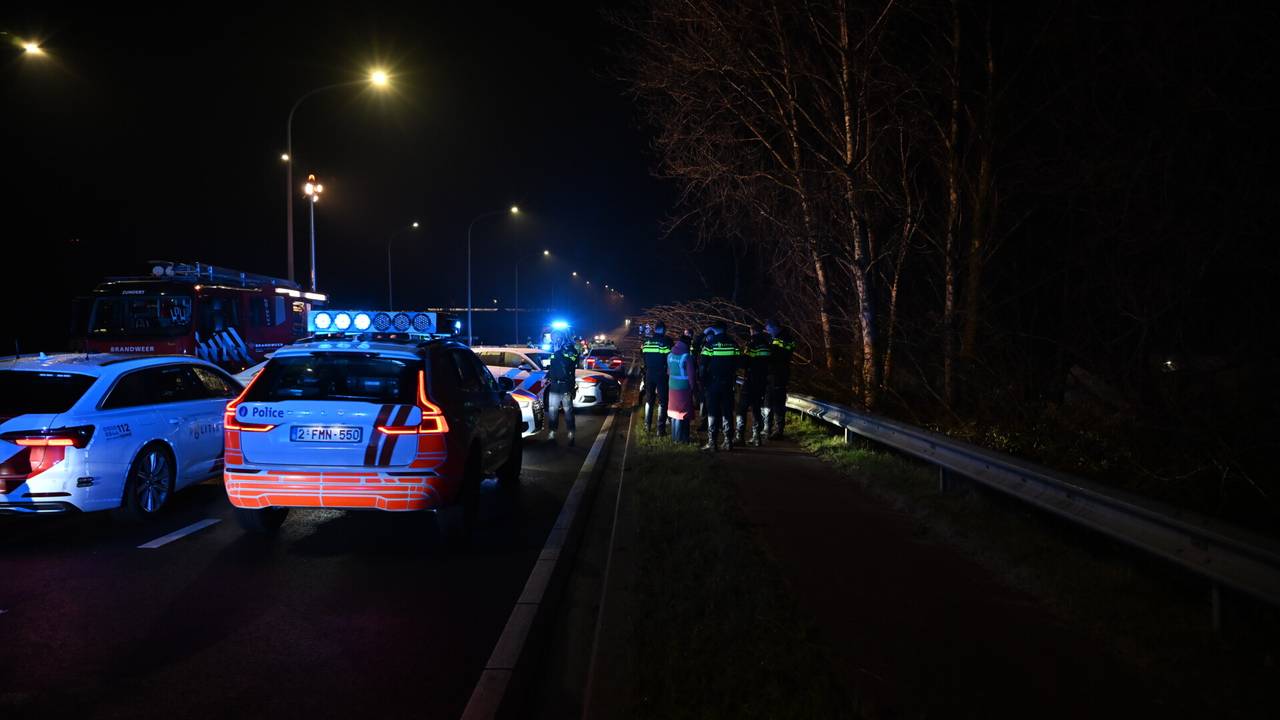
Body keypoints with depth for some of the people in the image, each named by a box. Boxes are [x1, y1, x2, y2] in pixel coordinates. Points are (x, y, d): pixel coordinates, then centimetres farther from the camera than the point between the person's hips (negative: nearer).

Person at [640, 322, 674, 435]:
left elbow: (642, 355, 11)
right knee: (662, 401, 2)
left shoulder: (647, 341, 4)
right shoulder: (666, 341, -11)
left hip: (649, 374, 4)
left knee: (649, 400, 18)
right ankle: (661, 429, -1)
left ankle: (647, 426, 22)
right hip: (662, 374, -4)